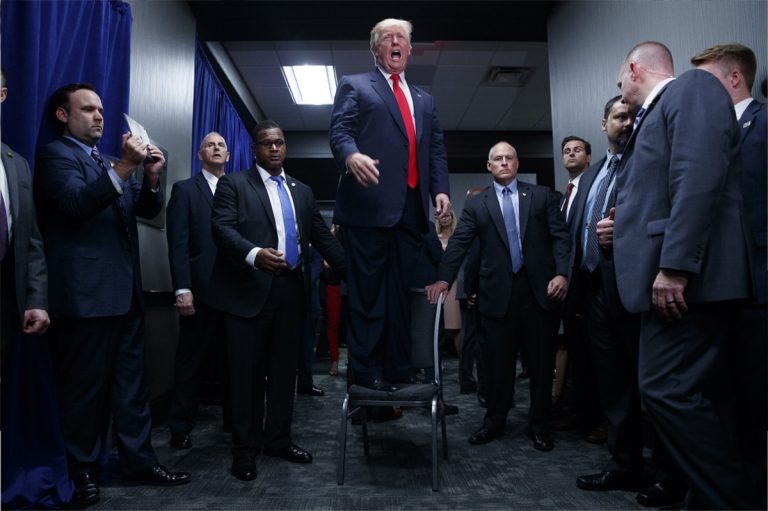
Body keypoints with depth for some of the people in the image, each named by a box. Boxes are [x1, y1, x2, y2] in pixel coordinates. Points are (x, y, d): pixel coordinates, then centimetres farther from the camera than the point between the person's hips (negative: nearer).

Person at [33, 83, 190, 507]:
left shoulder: (109, 163, 21)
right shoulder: (56, 154, -2)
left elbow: (148, 210, 16)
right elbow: (75, 204, -19)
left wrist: (151, 177, -2)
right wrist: (125, 166, -24)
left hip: (125, 292, 8)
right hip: (86, 294, -8)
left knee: (132, 384, 12)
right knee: (85, 388, 4)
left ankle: (139, 461, 22)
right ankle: (83, 470, 19)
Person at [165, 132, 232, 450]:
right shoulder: (185, 189, 4)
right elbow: (178, 243, -5)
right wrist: (182, 289, -14)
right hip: (200, 291, -3)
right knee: (191, 363, 5)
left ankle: (233, 418, 24)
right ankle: (180, 428, 17)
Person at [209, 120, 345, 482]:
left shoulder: (302, 191, 18)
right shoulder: (234, 183, 4)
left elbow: (321, 235, 14)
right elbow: (221, 228, -10)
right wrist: (254, 254, -29)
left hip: (292, 290, 5)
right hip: (250, 290, -4)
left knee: (284, 368, 11)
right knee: (248, 371, 4)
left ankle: (278, 438, 26)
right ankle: (245, 448, 18)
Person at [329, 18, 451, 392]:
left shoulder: (424, 99, 26)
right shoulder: (354, 85, 12)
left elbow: (437, 149, 20)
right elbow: (339, 130, -3)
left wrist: (440, 189, 3)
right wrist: (351, 155, -26)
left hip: (411, 206, 5)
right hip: (370, 203, -5)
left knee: (403, 291, 6)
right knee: (367, 291, -3)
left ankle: (398, 369, 14)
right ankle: (366, 372, 4)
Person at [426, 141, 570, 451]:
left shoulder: (541, 196, 10)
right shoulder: (476, 205, 9)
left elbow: (561, 236, 4)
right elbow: (459, 244, 0)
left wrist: (561, 273, -10)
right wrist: (444, 279, -14)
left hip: (539, 288, 1)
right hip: (498, 292, 0)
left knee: (542, 360, 7)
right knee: (498, 361, 6)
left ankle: (539, 424, 22)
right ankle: (494, 421, 21)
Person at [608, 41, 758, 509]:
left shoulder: (692, 87, -2)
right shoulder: (656, 115, 26)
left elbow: (699, 176, -18)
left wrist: (673, 264, -25)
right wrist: (623, 227, 14)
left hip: (685, 273, -10)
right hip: (676, 271, 10)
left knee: (666, 389, -12)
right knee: (701, 393, 11)